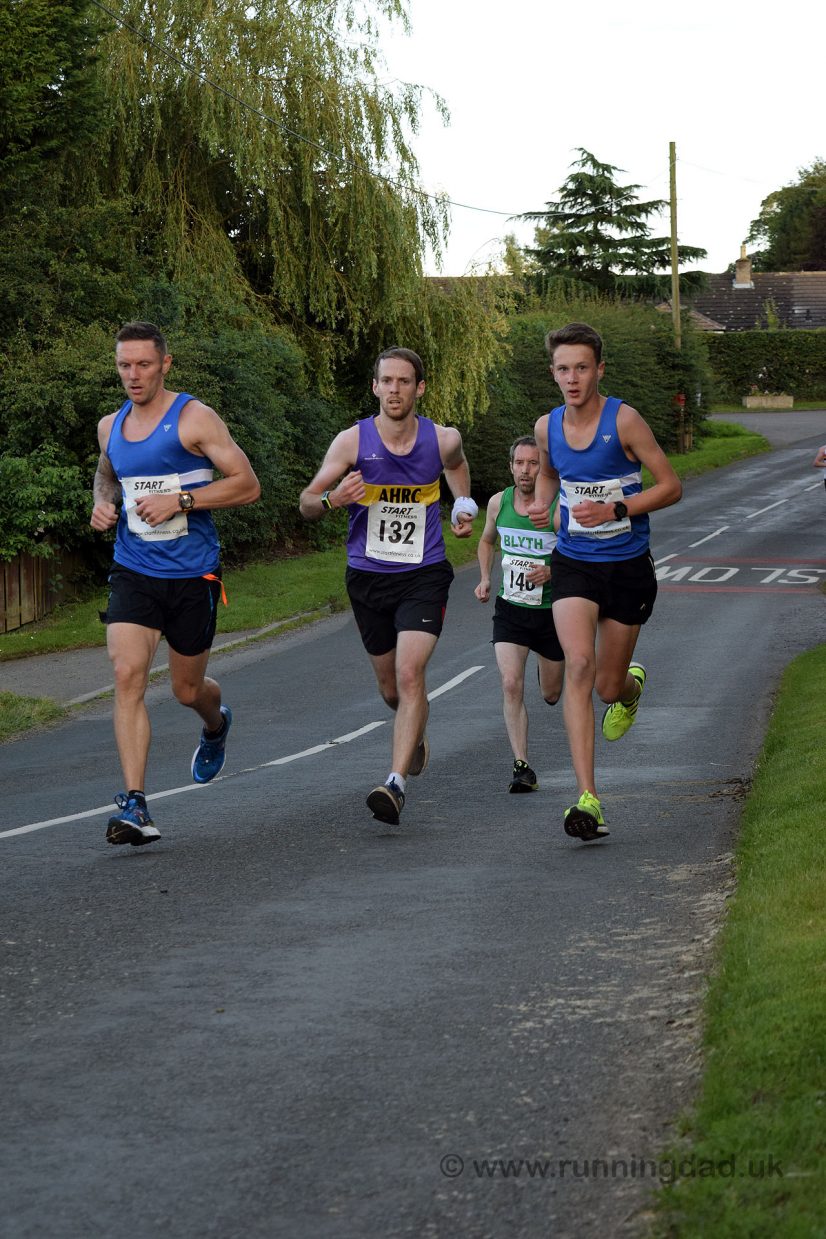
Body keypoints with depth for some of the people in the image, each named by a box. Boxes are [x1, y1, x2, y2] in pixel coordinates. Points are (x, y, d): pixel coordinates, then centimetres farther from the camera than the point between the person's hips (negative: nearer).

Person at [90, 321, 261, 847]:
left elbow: (247, 485, -10)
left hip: (192, 575, -3)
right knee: (128, 675, -17)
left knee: (187, 689, 11)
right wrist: (103, 503, 7)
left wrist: (180, 500, -20)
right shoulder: (111, 427, 8)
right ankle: (135, 804, -19)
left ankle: (216, 724, 50)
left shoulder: (195, 419, -9)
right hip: (133, 572, 3)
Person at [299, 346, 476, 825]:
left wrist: (465, 508, 13)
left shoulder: (443, 440, -5)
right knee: (391, 686, 15)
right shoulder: (353, 441, -9)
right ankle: (417, 736, 50)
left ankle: (397, 783, -26)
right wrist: (332, 499, -26)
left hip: (424, 575, -2)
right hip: (368, 576, 2)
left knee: (410, 673, -21)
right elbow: (307, 503, -5)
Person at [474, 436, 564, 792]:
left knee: (551, 695, 15)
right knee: (511, 686, -17)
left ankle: (549, 672, 52)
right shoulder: (498, 502, -3)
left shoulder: (559, 508, -16)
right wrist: (485, 579, 3)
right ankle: (522, 766, -15)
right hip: (510, 610, 2)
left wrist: (553, 571, -27)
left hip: (551, 612, -1)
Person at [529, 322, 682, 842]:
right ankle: (588, 799, -24)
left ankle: (632, 683, 51)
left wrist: (615, 510, -21)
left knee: (609, 686, 8)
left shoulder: (624, 420, -13)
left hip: (628, 566, -2)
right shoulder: (547, 427, 0)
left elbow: (671, 486, -9)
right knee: (579, 666, -20)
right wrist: (541, 502, 1)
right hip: (573, 565, 2)